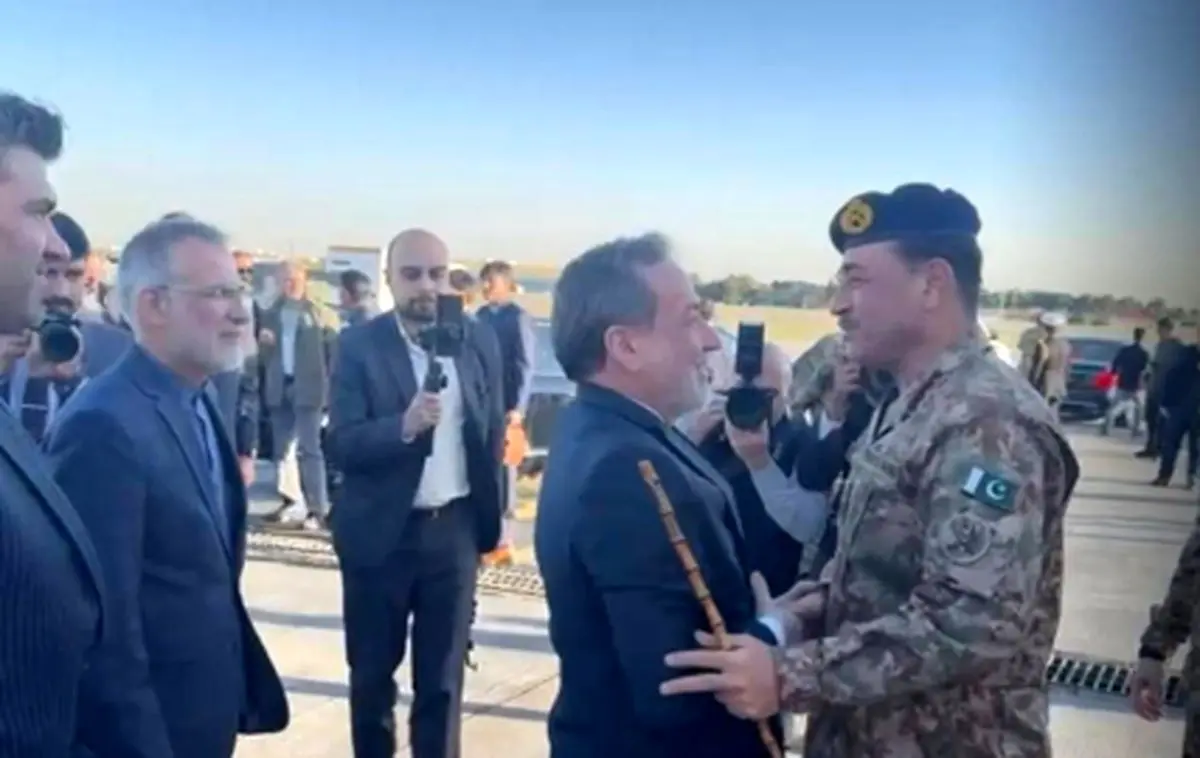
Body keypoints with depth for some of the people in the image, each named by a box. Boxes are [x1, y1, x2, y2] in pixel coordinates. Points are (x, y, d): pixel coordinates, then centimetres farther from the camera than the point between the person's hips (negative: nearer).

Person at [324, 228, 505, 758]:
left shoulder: (480, 342, 0)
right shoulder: (358, 345, -8)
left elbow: (493, 435, 9)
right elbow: (342, 445, -15)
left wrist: (491, 518, 10)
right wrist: (405, 425, -32)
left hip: (454, 530, 2)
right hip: (380, 532, -1)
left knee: (444, 677, 10)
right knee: (371, 672, 15)